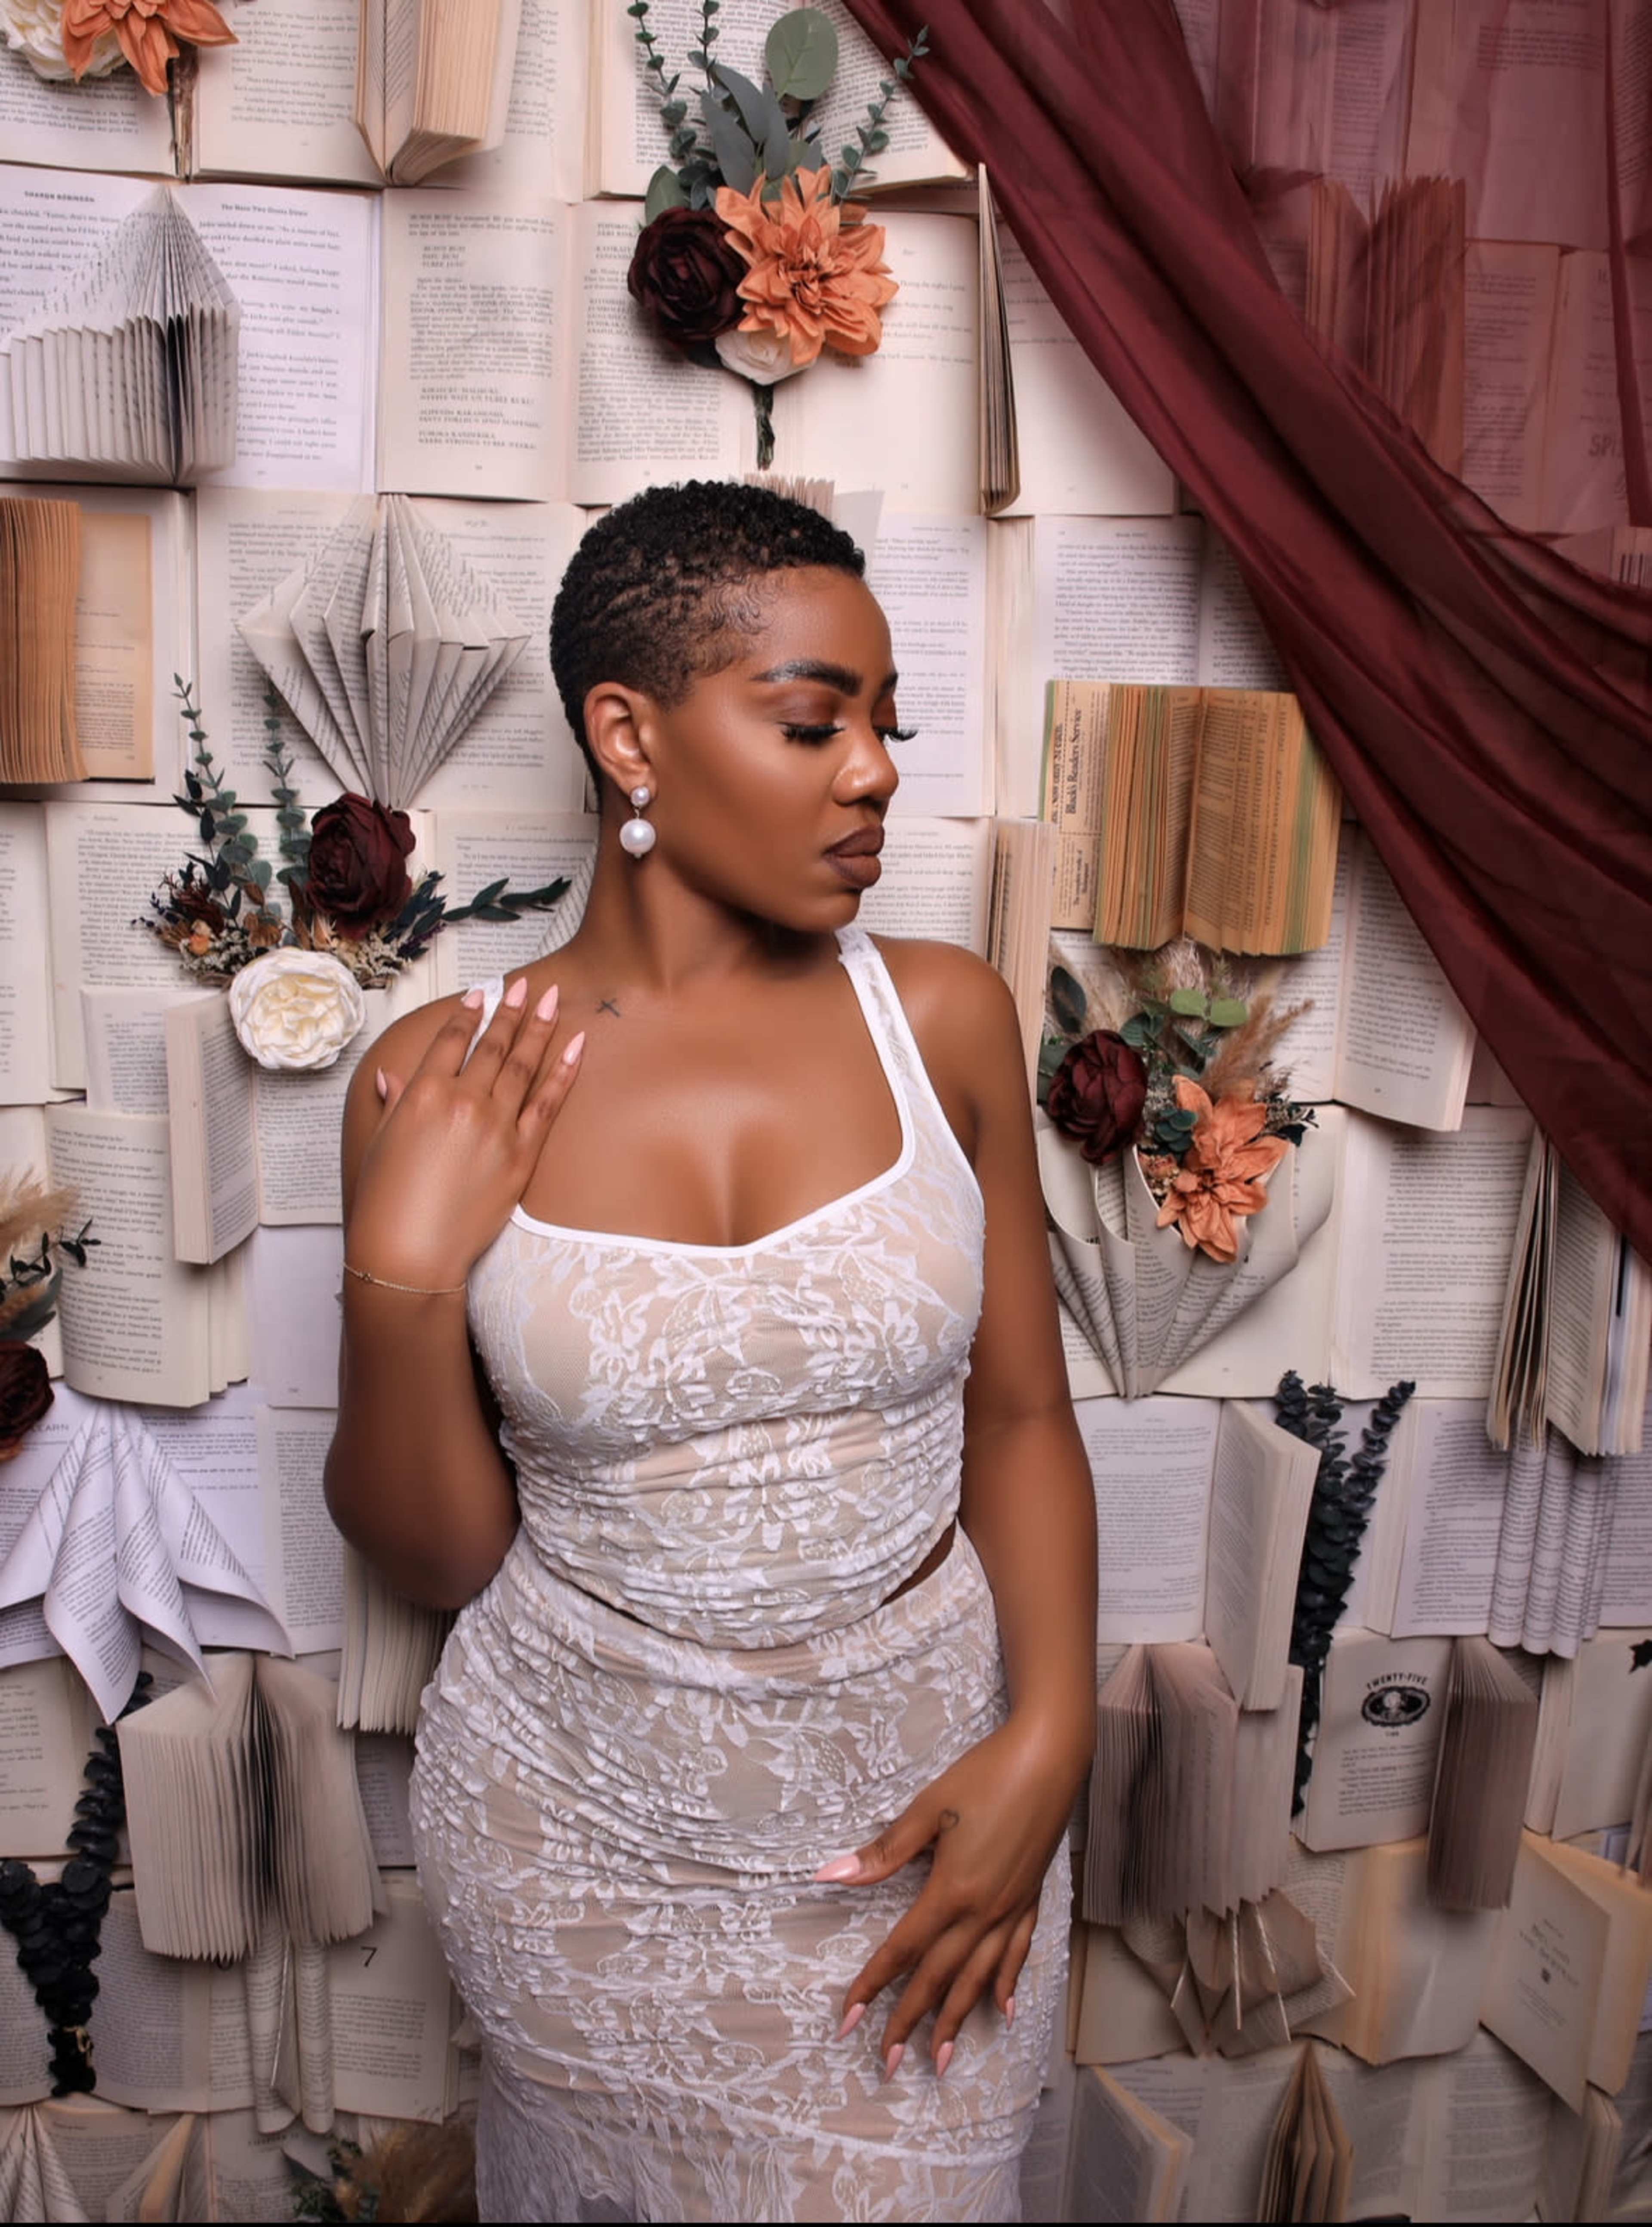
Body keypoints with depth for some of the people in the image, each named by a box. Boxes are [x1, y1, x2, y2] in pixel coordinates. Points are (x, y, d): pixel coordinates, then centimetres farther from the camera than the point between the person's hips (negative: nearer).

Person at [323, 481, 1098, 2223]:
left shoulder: (944, 1016, -8)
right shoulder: (441, 1087, -11)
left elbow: (1019, 1416, -1)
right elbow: (436, 1556, -5)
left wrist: (1050, 1734, -13)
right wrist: (399, 1276, -20)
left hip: (925, 1790, 1)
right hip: (587, 1817, 0)